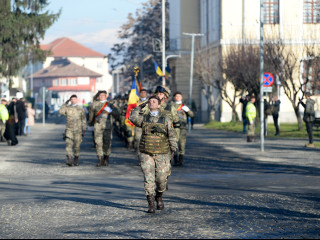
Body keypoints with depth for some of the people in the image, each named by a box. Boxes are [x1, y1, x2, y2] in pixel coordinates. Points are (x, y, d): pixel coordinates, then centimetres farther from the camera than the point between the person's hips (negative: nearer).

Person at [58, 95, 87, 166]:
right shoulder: (67, 108, 6)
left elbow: (84, 120, 7)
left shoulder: (81, 109, 6)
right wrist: (66, 103, -8)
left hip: (78, 130, 0)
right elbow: (61, 111, -12)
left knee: (77, 146, 5)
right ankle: (69, 160, -24)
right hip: (69, 130, 0)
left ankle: (76, 160, 19)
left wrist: (84, 130, 1)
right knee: (68, 145, -15)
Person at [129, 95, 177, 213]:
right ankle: (151, 205, -2)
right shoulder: (144, 118, 7)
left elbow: (172, 135, 4)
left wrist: (173, 149, -2)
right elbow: (133, 118, -12)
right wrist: (139, 107, -1)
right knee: (148, 179, -6)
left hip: (162, 154, -1)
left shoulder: (166, 118, 3)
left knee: (161, 179, 1)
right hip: (146, 154, 1)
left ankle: (159, 197, 30)